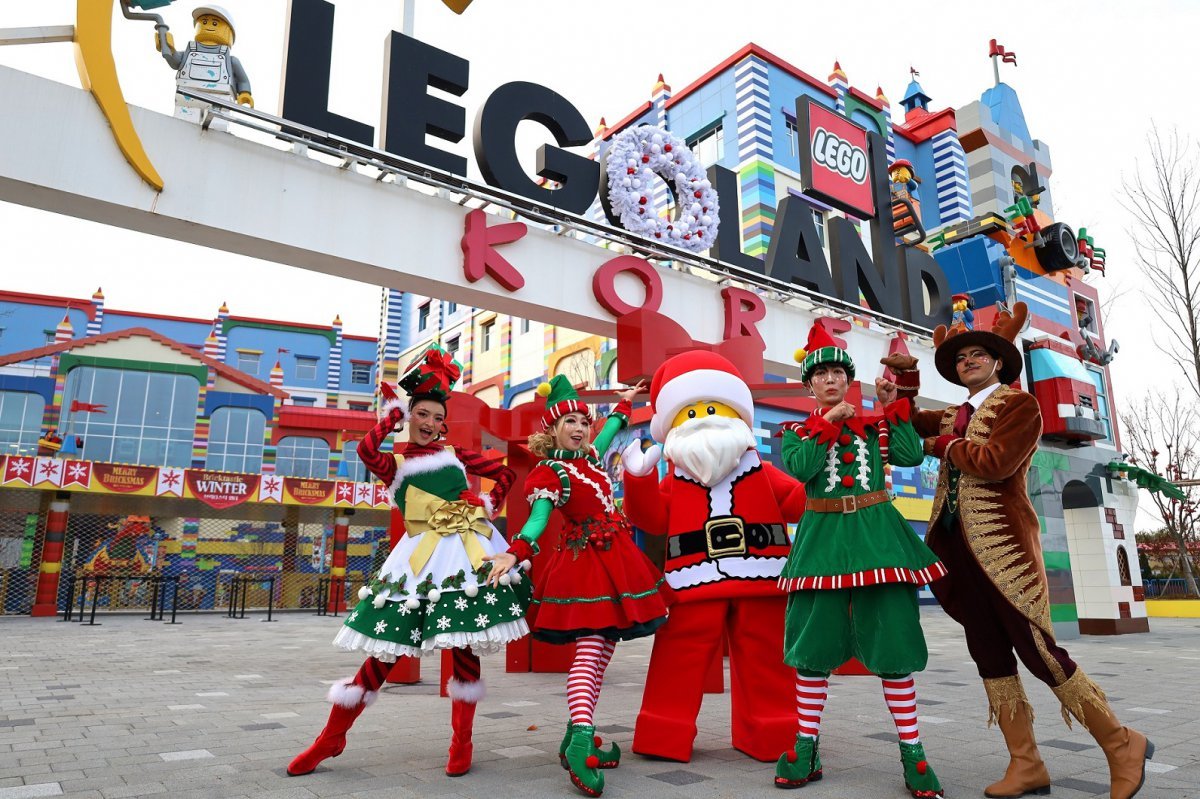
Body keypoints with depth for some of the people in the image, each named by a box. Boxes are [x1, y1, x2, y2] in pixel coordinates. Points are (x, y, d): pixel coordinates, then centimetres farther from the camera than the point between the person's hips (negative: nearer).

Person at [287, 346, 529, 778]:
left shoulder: (454, 453, 13)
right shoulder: (395, 463, 7)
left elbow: (505, 474, 18)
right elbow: (366, 450, -16)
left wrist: (490, 505, 5)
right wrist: (394, 413, -4)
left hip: (467, 551, 1)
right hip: (421, 557, -1)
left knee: (465, 642, 1)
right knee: (388, 642, -1)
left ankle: (461, 741, 15)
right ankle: (332, 737, 15)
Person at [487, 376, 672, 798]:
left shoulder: (590, 456, 14)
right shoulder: (549, 473, -9)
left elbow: (609, 430, 34)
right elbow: (538, 517, -22)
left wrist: (624, 403, 45)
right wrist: (513, 553, -39)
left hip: (613, 556, 8)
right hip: (583, 561, -8)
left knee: (604, 646, 7)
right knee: (590, 646, -18)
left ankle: (577, 736, 12)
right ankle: (581, 742, -22)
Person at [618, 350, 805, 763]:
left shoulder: (762, 473, 11)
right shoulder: (674, 480, 7)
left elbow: (798, 502, 8)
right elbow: (652, 518, -4)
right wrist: (640, 479, -15)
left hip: (758, 580, 1)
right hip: (696, 583, -1)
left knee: (764, 659, 10)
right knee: (679, 658, 0)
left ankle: (772, 735, 26)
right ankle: (664, 736, 14)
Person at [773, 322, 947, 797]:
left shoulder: (876, 423, 11)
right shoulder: (797, 430, 8)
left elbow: (912, 456, -3)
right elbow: (801, 469, -12)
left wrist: (895, 408, -3)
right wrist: (828, 423, -10)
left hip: (876, 533, 1)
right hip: (822, 537, 0)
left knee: (892, 641, 0)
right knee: (813, 642, 1)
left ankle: (912, 752, 13)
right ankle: (806, 749, 15)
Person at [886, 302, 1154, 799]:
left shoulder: (1020, 405, -4)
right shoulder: (955, 416, 17)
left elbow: (995, 462, -17)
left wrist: (943, 446, -4)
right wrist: (902, 382, 14)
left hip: (1003, 544, -7)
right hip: (962, 548, 7)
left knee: (1036, 650, -6)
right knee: (989, 656, 8)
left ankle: (1122, 746, 14)